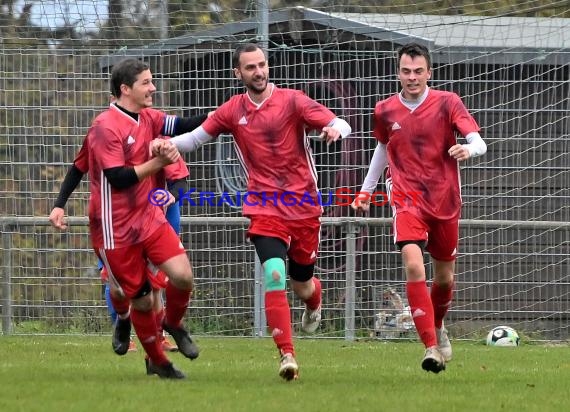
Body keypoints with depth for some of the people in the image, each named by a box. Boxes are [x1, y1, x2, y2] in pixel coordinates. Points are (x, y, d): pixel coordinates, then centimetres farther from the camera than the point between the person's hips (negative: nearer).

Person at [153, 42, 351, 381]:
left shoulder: (292, 101, -4)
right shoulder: (233, 111, 5)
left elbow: (340, 124, -11)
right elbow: (197, 137, 13)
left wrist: (335, 130, -35)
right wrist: (169, 144, -8)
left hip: (304, 206, 0)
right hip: (265, 209, 0)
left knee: (302, 285, 12)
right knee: (275, 275, -22)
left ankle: (314, 302, 52)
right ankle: (287, 355, -19)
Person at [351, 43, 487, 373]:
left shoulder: (446, 103, -6)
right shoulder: (385, 111, 2)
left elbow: (480, 143, -15)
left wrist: (468, 149, -38)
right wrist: (367, 189, 23)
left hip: (445, 202, 0)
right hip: (407, 201, 0)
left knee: (445, 278, 12)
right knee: (414, 265, -23)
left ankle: (437, 328, 45)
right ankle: (431, 347, -25)